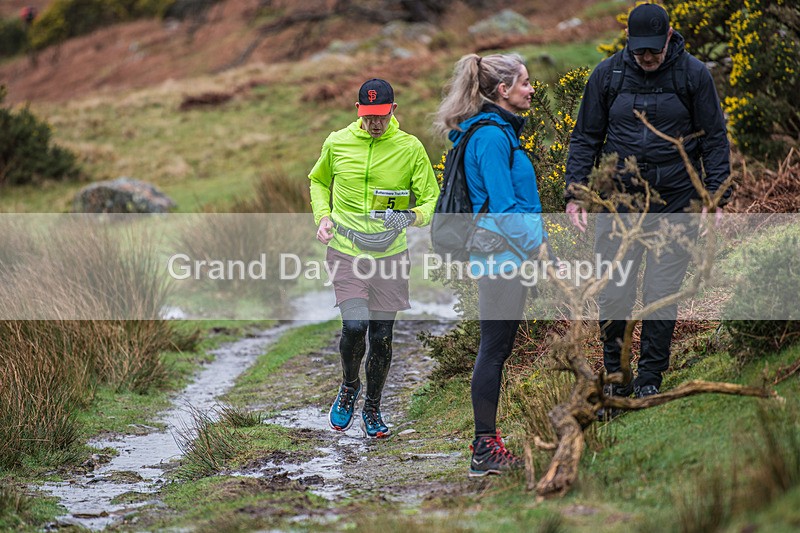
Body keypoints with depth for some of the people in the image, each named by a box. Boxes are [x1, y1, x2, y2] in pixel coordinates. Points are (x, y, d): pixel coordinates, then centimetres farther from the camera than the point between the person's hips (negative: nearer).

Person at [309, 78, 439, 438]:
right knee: (354, 325, -17)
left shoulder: (410, 149, -3)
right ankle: (349, 386, 14)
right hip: (346, 251, -1)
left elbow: (431, 198, 2)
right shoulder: (336, 143, 0)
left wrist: (414, 216, -20)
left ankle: (372, 409, 25)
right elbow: (318, 181, 19)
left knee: (382, 336, 4)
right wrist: (323, 215, 2)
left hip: (389, 256, 1)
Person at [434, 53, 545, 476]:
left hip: (501, 256, 10)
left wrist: (535, 245, 19)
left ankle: (487, 442, 20)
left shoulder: (497, 130, 16)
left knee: (497, 348, 14)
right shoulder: (491, 136, -16)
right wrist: (537, 247, -15)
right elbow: (504, 206, -20)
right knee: (494, 349, -6)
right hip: (502, 255, -10)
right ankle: (485, 451, -1)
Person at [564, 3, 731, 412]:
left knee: (662, 296, 0)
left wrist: (715, 198, -4)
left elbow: (714, 140, 4)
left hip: (674, 204, -1)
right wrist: (574, 193, 1)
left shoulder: (694, 75, -2)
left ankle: (650, 381, 14)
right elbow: (585, 137, 9)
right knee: (612, 296, 0)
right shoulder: (607, 74, 2)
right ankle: (616, 379, 16)